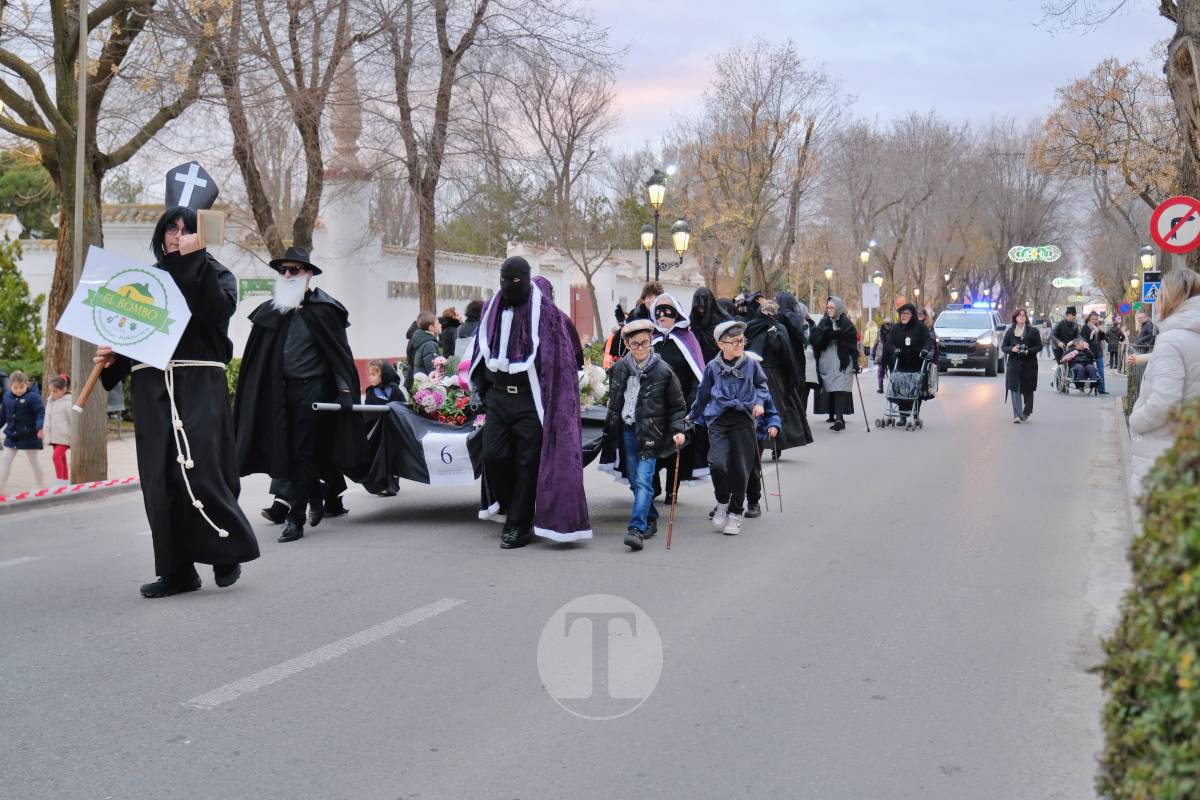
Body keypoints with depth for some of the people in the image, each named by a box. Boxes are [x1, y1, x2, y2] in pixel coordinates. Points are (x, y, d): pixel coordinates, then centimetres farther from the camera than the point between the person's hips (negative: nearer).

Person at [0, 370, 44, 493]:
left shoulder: (32, 396, -15)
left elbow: (41, 412, -18)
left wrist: (40, 427, -31)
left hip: (29, 435, -5)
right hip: (11, 434, 5)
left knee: (34, 460, 7)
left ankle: (42, 487, 21)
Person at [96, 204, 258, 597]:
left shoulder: (216, 274, 9)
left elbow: (217, 310, -13)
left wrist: (193, 260, -14)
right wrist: (111, 353, -3)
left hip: (200, 384, -4)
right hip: (152, 387, 4)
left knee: (198, 469, -14)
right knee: (160, 478, 0)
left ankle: (229, 552, 5)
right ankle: (177, 570, 6)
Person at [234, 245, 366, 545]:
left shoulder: (323, 309, -4)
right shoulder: (270, 311, 9)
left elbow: (340, 352, -6)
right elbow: (257, 359, 12)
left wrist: (344, 390, -13)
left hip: (312, 390, -5)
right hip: (282, 391, 6)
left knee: (303, 453, -6)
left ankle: (296, 518, -2)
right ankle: (330, 501, 30)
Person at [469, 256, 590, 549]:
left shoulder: (544, 311, -5)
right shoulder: (493, 308, 10)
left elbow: (566, 355, 2)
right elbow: (483, 350, 20)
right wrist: (485, 388, 15)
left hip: (531, 400, -4)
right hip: (498, 396, 4)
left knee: (527, 462, -1)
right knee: (493, 455, -1)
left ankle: (518, 525, 7)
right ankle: (508, 510, 20)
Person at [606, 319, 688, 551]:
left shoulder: (663, 370, -8)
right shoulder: (619, 368, 4)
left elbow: (677, 406, -1)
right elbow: (613, 400, 16)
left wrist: (678, 430, -13)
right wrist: (610, 427, 14)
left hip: (650, 432, -5)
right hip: (626, 430, 5)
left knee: (644, 480, -14)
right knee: (634, 481, 10)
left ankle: (636, 529, -21)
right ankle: (651, 521, 26)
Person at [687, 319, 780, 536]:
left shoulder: (751, 363, 2)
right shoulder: (713, 367, 4)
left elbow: (762, 387, 18)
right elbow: (703, 394, 20)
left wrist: (760, 402, -1)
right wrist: (693, 416, 31)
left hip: (744, 421, 0)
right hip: (718, 421, 0)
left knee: (740, 469, -1)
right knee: (718, 463, -18)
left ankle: (735, 512, 20)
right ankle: (722, 502, 9)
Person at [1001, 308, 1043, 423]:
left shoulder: (1033, 331, 4)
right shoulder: (1010, 331, 10)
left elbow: (1039, 346, 2)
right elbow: (1003, 347, 9)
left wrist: (1028, 351, -15)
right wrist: (1012, 349, -12)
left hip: (1029, 365, -1)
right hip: (1014, 364, 1)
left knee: (1027, 390, 4)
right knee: (1015, 389, -8)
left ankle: (1026, 412, 21)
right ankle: (1017, 415, -9)